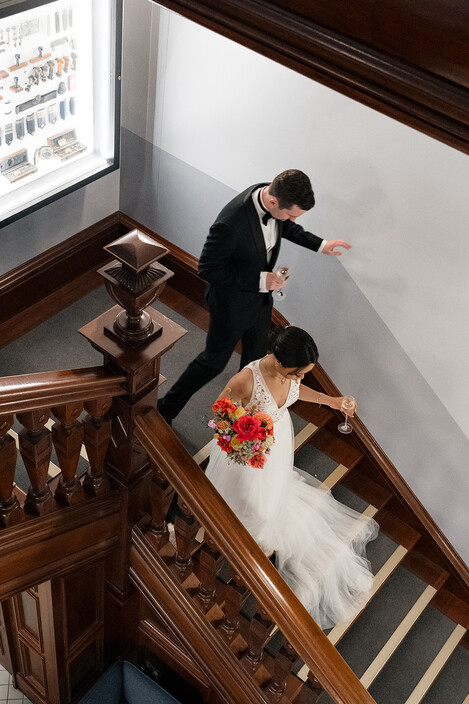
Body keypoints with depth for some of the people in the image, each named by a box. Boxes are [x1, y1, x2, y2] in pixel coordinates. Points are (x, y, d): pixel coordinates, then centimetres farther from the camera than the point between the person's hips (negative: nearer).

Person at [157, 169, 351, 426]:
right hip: (232, 303, -7)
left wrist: (320, 245, 0)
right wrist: (259, 280, -29)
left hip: (261, 297, 7)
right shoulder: (231, 223, -41)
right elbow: (207, 270, -28)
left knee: (256, 354, 26)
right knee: (215, 361, 12)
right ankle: (166, 409, 35)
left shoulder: (275, 195, -17)